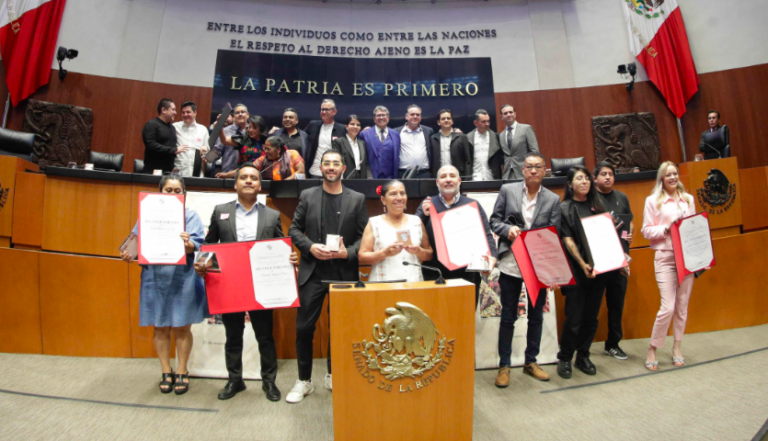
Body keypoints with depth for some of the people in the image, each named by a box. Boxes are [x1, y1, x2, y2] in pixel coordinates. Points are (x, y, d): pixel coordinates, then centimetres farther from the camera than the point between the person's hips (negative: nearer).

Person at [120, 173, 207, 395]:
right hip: (155, 278, 2)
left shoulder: (190, 215, -1)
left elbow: (197, 245, -11)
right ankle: (166, 372, 27)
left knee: (181, 327, 7)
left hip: (182, 279, -2)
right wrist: (129, 254, -14)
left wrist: (188, 244, -33)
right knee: (160, 327, 11)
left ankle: (182, 372, 23)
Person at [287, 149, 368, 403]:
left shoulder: (357, 199, 4)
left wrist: (348, 252, -14)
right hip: (312, 271, 1)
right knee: (304, 327, 4)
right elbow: (294, 230, 6)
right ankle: (304, 380, 23)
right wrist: (310, 247, -11)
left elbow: (364, 236, 2)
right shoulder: (307, 196, 7)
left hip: (344, 273, 0)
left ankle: (334, 376, 31)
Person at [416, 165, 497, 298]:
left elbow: (486, 236, 4)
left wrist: (492, 256, -14)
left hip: (466, 276, 1)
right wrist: (424, 215, -16)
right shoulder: (427, 205, 9)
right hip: (434, 277, 0)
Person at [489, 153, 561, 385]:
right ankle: (504, 365, 21)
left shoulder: (553, 199, 6)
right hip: (511, 264, -2)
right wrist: (508, 229, -18)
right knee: (508, 316, 7)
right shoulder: (507, 190, 2)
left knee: (536, 316, 14)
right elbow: (494, 220, 3)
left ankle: (531, 362, 33)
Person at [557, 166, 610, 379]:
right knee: (574, 318, -1)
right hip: (576, 270, -4)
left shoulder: (597, 205, 12)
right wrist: (582, 264, -18)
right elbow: (568, 240, -8)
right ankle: (564, 358, 15)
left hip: (598, 268, 5)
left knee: (591, 317, 10)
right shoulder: (564, 208, -1)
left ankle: (583, 356, 26)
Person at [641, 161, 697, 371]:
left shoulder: (688, 199, 12)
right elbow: (646, 230, -3)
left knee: (682, 305, 8)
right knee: (668, 307, -9)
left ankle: (677, 347, 24)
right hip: (665, 257, -4)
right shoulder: (653, 200, 0)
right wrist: (666, 229, -18)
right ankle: (652, 349, 6)